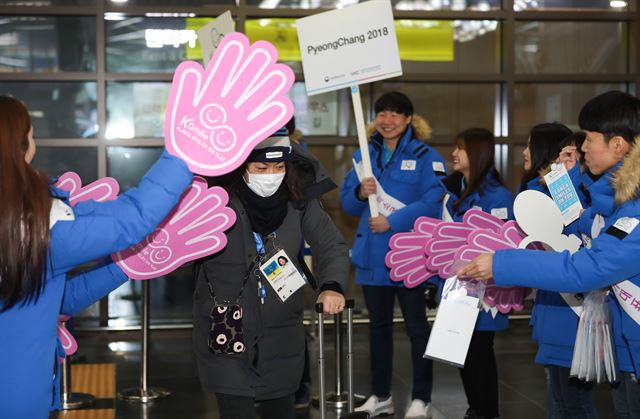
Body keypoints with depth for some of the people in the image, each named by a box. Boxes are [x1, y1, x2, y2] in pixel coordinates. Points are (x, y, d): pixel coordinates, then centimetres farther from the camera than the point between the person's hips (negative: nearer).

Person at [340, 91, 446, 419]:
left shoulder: (425, 156, -6)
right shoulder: (364, 155, 9)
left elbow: (433, 202, -17)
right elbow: (347, 202, 10)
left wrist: (392, 222, -23)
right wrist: (360, 192, -13)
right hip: (372, 255, 5)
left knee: (416, 326, 3)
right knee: (378, 325, 14)